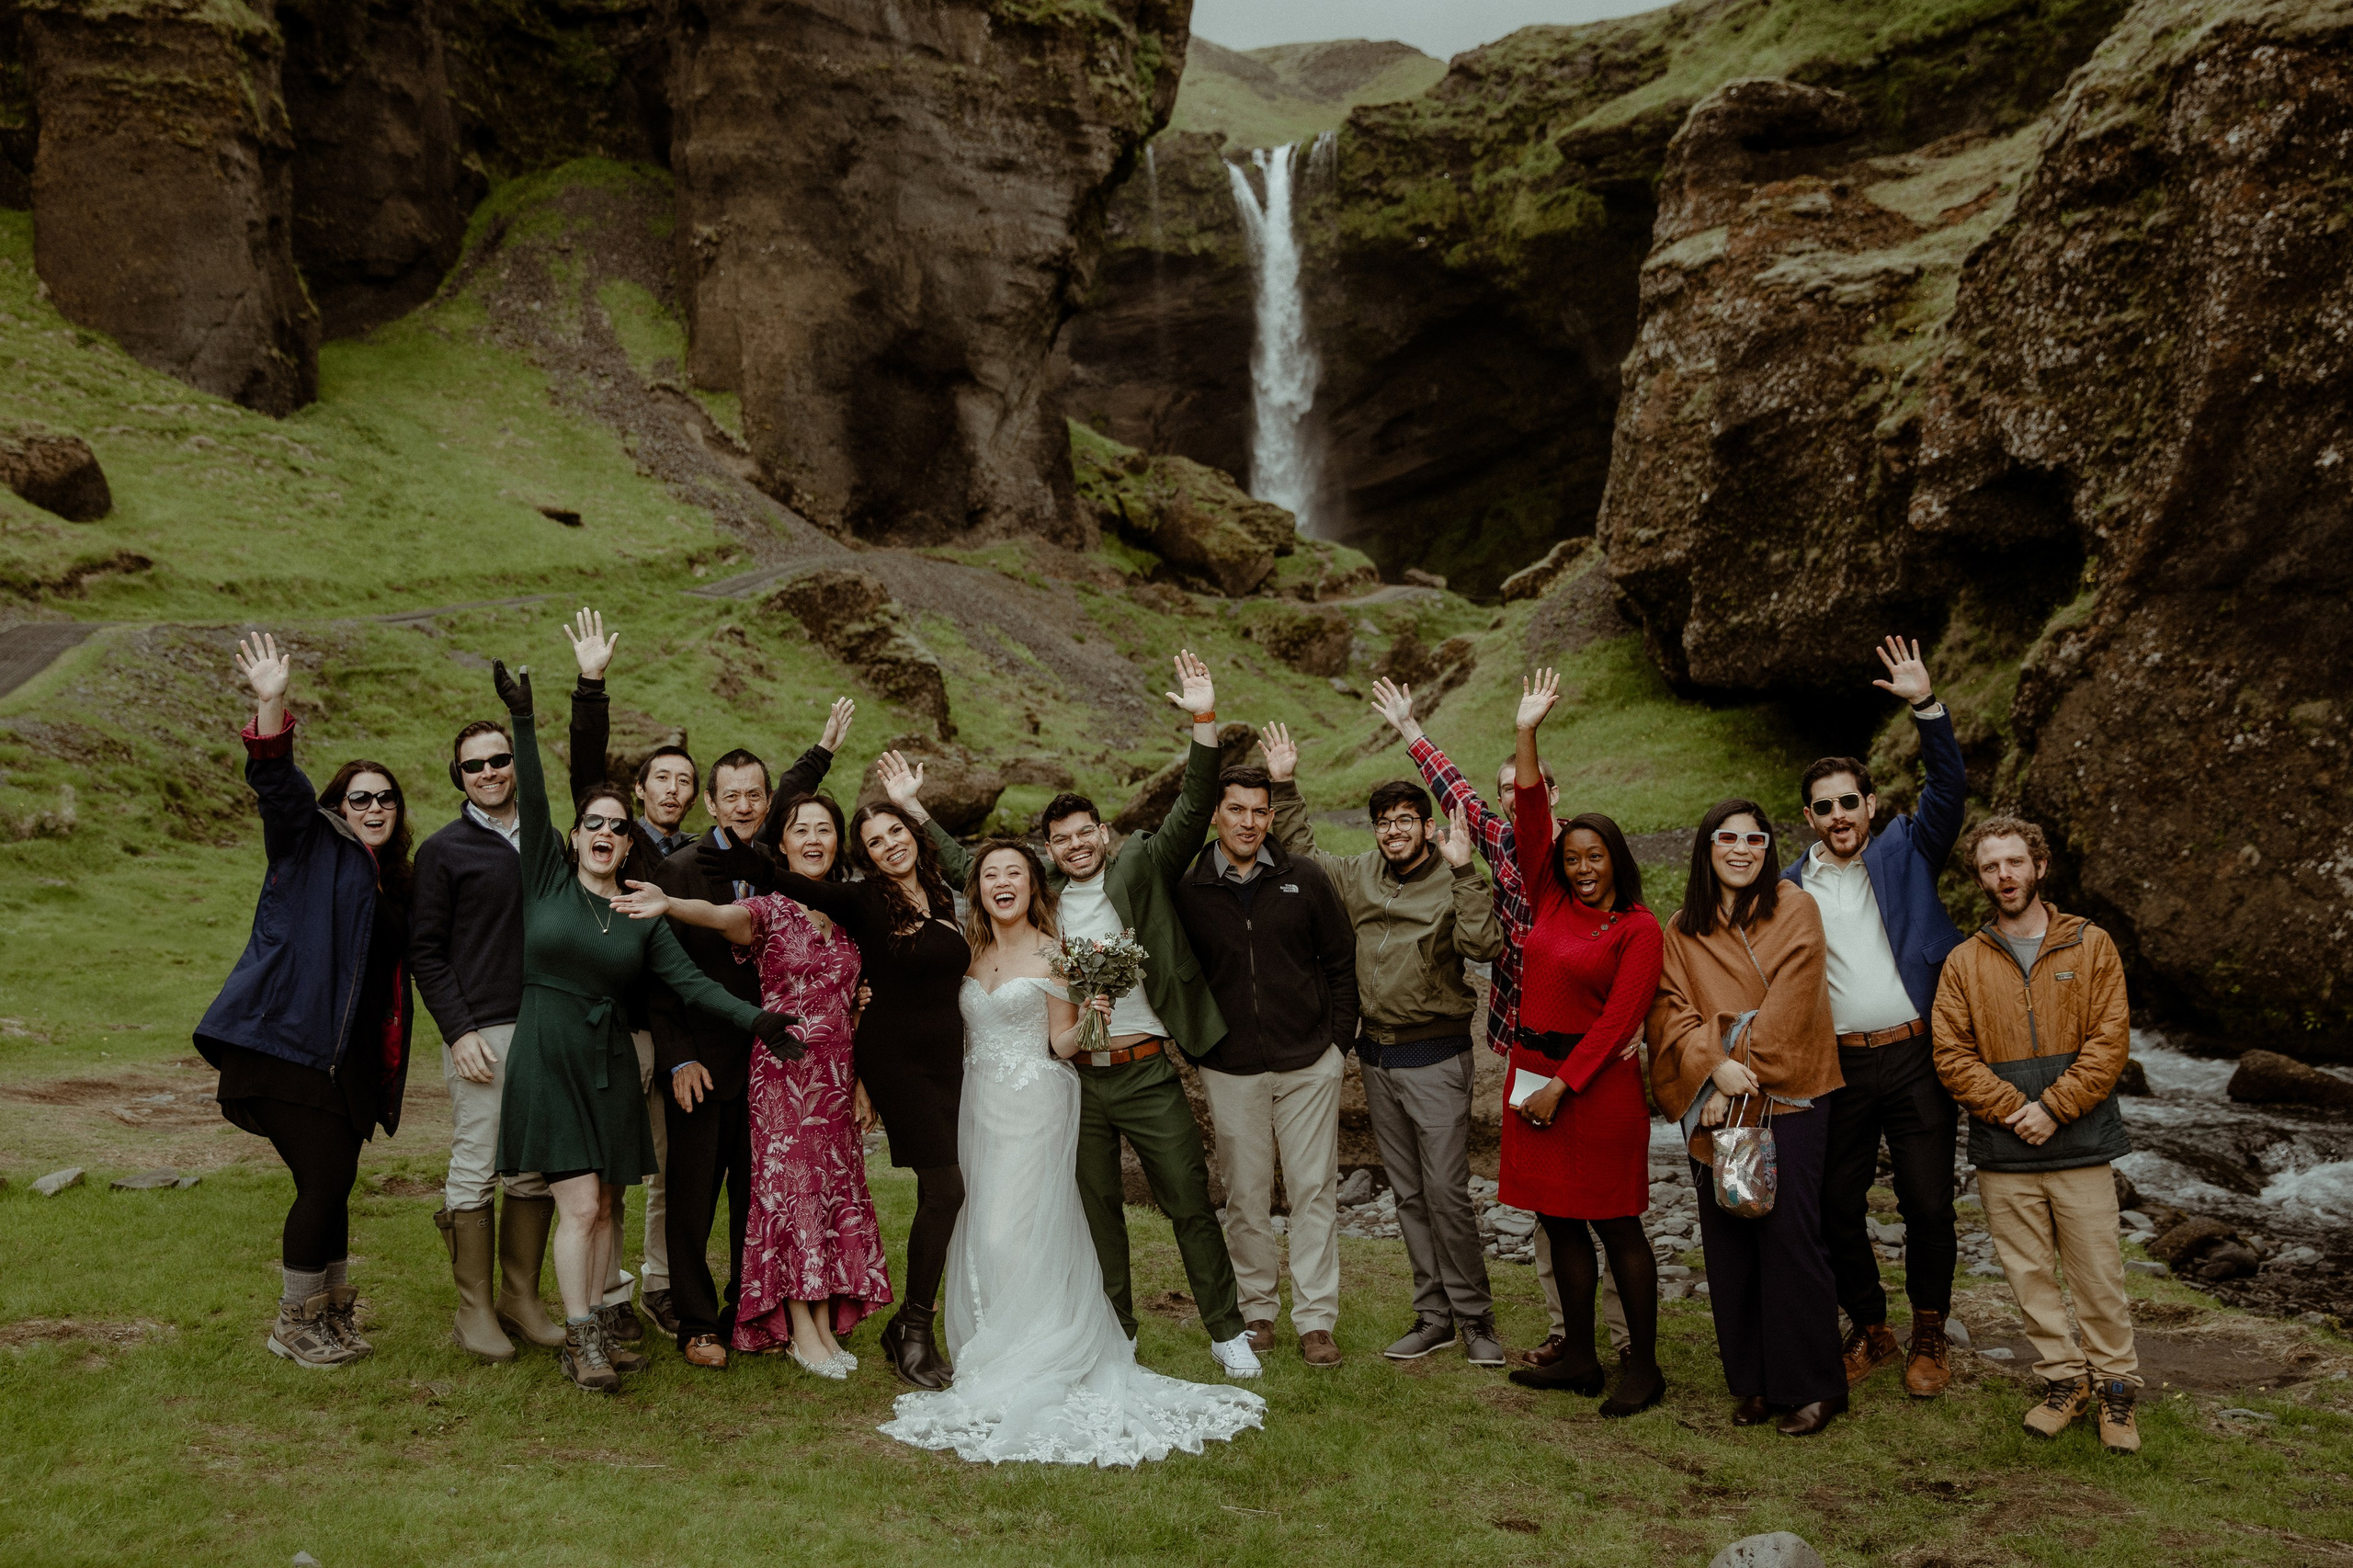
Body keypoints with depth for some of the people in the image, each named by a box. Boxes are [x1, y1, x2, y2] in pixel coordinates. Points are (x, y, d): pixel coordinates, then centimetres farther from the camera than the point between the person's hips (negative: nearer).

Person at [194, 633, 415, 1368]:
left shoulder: (391, 880, 19)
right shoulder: (311, 846, 1)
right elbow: (277, 784, -17)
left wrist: (385, 1068, 17)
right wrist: (271, 707, -31)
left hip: (350, 1057, 7)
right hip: (289, 1043, -7)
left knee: (333, 1184, 10)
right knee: (324, 1181, -7)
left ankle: (329, 1312, 25)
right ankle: (294, 1326, 9)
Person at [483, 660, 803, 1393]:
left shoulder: (642, 913, 7)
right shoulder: (548, 878, 1)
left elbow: (689, 980, 2)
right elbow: (533, 804, -10)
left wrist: (755, 1018, -10)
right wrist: (523, 723, -19)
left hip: (610, 1062, 4)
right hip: (548, 1056, -4)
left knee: (605, 1206, 7)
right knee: (580, 1204, -8)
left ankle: (591, 1331, 19)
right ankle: (581, 1342, 1)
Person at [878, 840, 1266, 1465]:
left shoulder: (1052, 955, -5)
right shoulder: (969, 949, 9)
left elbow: (1060, 1044, -3)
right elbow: (959, 1030, 13)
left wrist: (1087, 1019, -23)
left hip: (1034, 1103, -5)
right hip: (979, 1102, 6)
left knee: (1011, 1233, -12)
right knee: (981, 1233, 7)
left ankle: (1033, 1365, -2)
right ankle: (988, 1358, 18)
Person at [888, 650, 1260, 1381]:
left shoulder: (1142, 870, 0)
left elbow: (1190, 813, -11)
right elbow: (967, 869, 19)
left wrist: (1204, 722, -22)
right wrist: (915, 810, 16)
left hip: (1146, 1071, -3)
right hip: (1073, 1077, 3)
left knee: (1191, 1204, 3)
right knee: (1097, 1210, 14)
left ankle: (1227, 1332, 16)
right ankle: (1117, 1337, 27)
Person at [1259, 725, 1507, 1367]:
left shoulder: (1453, 884, -9)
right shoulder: (1357, 876, 7)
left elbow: (1484, 944, -25)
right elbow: (1299, 851, 20)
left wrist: (1462, 868, -28)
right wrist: (1284, 785, 11)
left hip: (1435, 1056, -6)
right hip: (1377, 1056, 6)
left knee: (1446, 1190, -6)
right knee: (1408, 1195, 11)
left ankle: (1475, 1318, 8)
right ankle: (1433, 1315, 21)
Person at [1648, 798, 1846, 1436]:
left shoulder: (1795, 909, -1)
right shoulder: (1683, 930, 11)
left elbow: (1786, 1005, -9)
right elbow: (1675, 1010, 2)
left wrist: (1743, 1076, -12)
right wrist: (1716, 1068, -15)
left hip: (1786, 1097, -4)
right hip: (1713, 1102, 4)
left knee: (1788, 1237, -7)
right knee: (1727, 1244, 4)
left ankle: (1811, 1387, 4)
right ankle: (1752, 1382, 15)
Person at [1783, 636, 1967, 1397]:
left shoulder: (1905, 854, 5)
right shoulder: (1789, 887, 7)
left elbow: (1948, 787, -8)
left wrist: (1926, 705, -19)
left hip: (1914, 1056, -1)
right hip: (1836, 1068, 1)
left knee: (1928, 1205, 2)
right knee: (1837, 1206, 6)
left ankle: (1929, 1335, 20)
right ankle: (1868, 1330, 25)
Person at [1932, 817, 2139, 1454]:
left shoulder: (2090, 945, 3)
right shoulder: (1963, 962, 6)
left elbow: (2110, 1041, -4)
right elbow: (1952, 1055, 0)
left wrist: (2053, 1108, -13)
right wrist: (2013, 1109, -11)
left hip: (2081, 1147, -2)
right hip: (2002, 1154, 2)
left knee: (2098, 1274, 3)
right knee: (2029, 1275, 8)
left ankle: (2116, 1387, 19)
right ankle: (2064, 1379, 23)